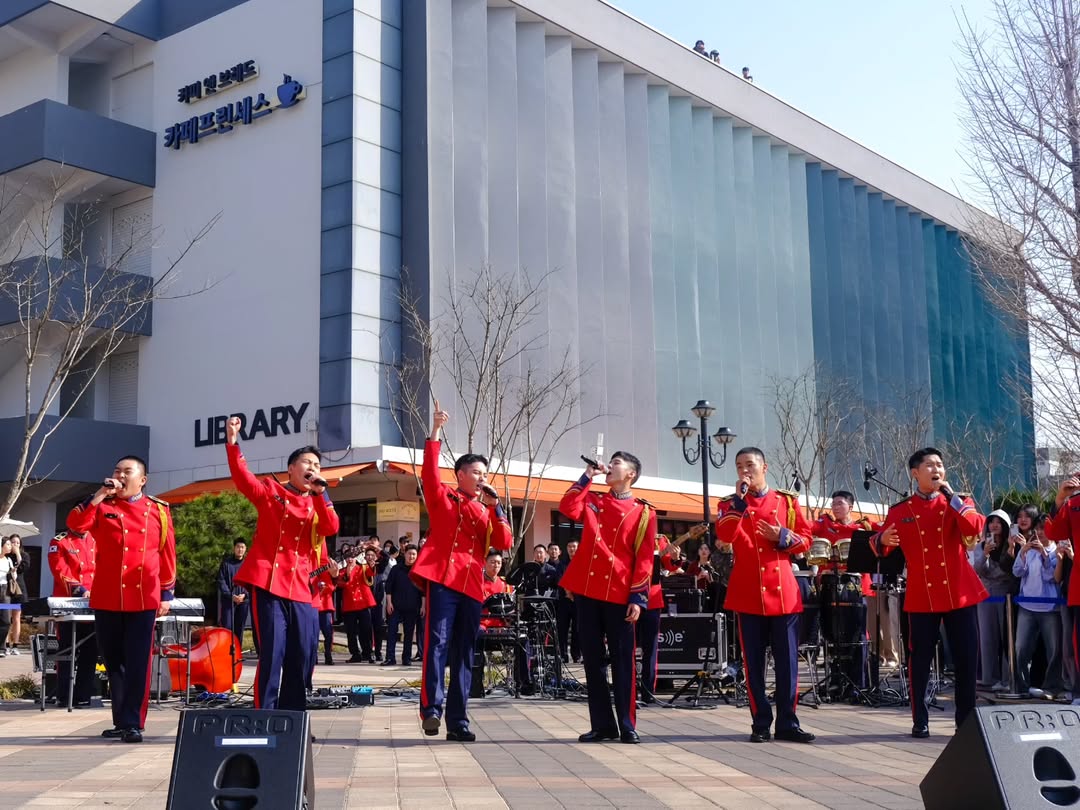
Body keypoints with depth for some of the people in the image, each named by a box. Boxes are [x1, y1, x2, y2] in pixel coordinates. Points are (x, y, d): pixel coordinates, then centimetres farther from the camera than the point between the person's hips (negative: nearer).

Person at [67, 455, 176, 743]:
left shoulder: (158, 510, 7)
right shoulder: (102, 507, 8)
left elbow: (167, 554, 9)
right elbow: (76, 524, -11)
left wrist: (167, 593, 6)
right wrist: (100, 495, -11)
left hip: (143, 599, -1)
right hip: (106, 599, 2)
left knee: (137, 663, -4)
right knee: (114, 662, 9)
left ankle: (133, 723, 0)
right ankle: (122, 721, 21)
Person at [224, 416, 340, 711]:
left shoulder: (318, 504, 17)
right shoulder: (270, 491, 9)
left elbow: (331, 528, -2)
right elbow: (242, 477, -8)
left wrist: (320, 493, -8)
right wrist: (233, 442, -19)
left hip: (301, 589, 4)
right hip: (268, 583, -4)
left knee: (304, 656, 4)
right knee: (272, 654, -8)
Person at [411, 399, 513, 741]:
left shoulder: (487, 512, 21)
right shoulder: (443, 498, 11)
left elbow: (505, 544, 8)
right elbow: (429, 473, -6)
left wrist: (495, 508, -1)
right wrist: (436, 431, -12)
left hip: (472, 586, 5)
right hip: (442, 578, -5)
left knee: (464, 655, 4)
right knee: (437, 642, -15)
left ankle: (458, 721, 7)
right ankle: (432, 709, -19)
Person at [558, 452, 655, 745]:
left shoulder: (643, 512, 3)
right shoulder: (592, 502, 15)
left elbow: (644, 560, -2)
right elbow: (568, 507, -6)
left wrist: (638, 598, -9)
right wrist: (588, 475, -1)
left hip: (619, 595, -3)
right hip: (587, 591, 4)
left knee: (622, 660, 0)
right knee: (592, 659, 5)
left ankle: (627, 726, 6)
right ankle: (602, 725, 12)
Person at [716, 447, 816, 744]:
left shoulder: (787, 500, 10)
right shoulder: (730, 504, 7)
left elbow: (806, 540, 8)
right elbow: (724, 536, -13)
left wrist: (782, 537, -10)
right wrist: (740, 498, -14)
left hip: (784, 593, 1)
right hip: (748, 594, -1)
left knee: (787, 660, 2)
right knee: (754, 662, 3)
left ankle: (788, 723, 9)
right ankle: (761, 724, 9)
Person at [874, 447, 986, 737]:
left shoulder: (959, 502, 7)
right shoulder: (900, 511, 5)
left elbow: (975, 528, -13)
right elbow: (883, 550, 7)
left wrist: (952, 496, -11)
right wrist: (882, 541, -16)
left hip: (960, 593, 1)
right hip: (922, 596, -1)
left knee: (967, 657, 4)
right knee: (920, 659, 2)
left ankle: (967, 719, 15)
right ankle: (920, 721, 12)